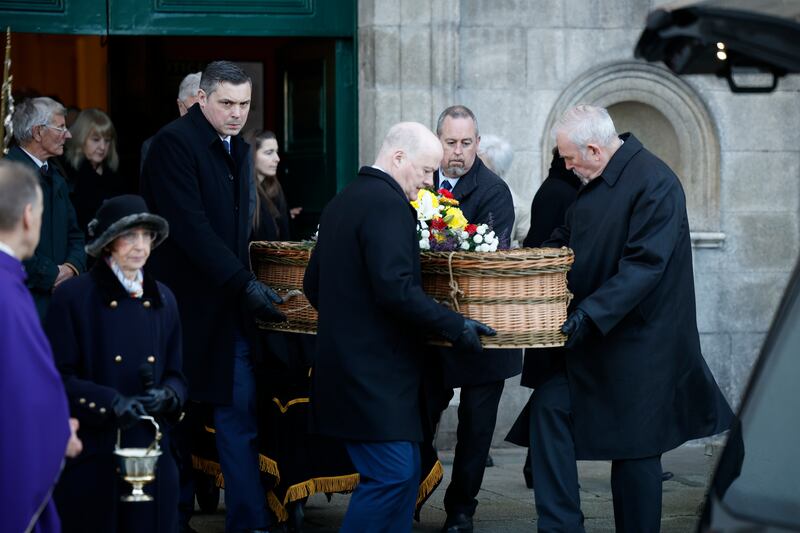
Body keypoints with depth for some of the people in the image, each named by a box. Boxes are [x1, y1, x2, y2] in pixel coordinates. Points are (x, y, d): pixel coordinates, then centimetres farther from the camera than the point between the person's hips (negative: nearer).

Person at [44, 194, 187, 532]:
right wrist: (110, 402, -21)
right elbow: (57, 378, -7)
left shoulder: (162, 300, 12)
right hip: (91, 457, -4)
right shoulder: (73, 297, -4)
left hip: (152, 452, 4)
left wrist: (165, 396, -7)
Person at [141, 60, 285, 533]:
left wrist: (249, 285, 7)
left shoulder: (238, 149, 14)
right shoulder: (175, 143, -12)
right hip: (185, 305, -7)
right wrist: (245, 283, -23)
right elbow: (191, 228, -20)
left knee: (240, 415, 0)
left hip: (229, 305, 7)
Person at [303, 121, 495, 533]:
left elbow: (313, 285, 21)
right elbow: (396, 289, -25)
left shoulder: (342, 201, 15)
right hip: (373, 372, -10)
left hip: (346, 360, 10)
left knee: (403, 473, 12)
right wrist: (456, 327, -18)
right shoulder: (387, 205, -15)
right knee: (391, 475, -9)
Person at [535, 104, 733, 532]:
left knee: (635, 449, 2)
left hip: (635, 342, -8)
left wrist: (589, 314, -30)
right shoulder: (593, 181, 7)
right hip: (587, 334, 8)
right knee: (549, 408, -3)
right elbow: (565, 240, 19)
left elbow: (644, 265, -25)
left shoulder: (655, 184, -19)